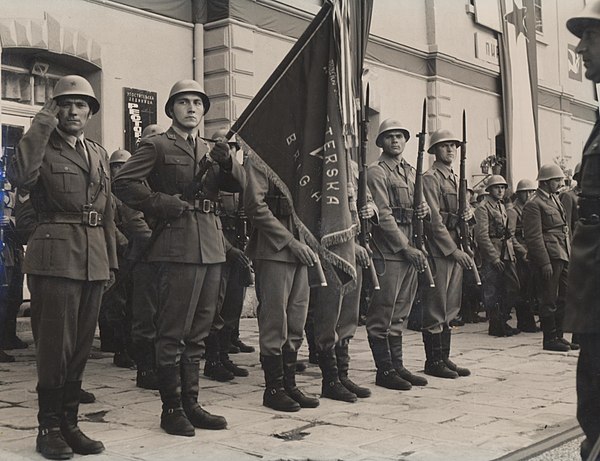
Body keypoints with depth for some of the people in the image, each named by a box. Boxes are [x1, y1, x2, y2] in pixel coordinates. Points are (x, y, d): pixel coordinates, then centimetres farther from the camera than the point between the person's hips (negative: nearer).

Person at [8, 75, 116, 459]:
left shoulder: (99, 154, 18)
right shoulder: (43, 147, 0)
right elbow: (21, 176, -24)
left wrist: (111, 261, 16)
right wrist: (44, 122, -17)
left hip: (93, 262, 6)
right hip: (56, 259, -6)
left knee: (80, 347, 10)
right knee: (55, 345, -2)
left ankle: (69, 422, 19)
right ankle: (49, 427, 10)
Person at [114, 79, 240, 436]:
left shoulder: (211, 150, 21)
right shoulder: (157, 146, 1)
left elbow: (238, 184, 11)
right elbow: (124, 182, -10)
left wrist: (227, 161, -8)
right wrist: (163, 204, -14)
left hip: (212, 247, 7)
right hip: (178, 244, -7)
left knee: (198, 332, 12)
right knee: (173, 332, -4)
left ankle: (191, 404, 20)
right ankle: (172, 409, 5)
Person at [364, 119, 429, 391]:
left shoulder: (411, 172, 19)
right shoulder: (376, 172, -5)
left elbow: (419, 205, 28)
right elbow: (383, 215, -13)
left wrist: (424, 209, 2)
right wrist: (407, 248, -16)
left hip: (410, 250, 8)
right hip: (388, 251, -8)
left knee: (400, 314, 12)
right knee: (382, 314, -3)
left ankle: (397, 366, 18)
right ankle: (385, 370, 3)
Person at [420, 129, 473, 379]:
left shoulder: (456, 179, 19)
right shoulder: (430, 178, -8)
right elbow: (433, 220, -15)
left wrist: (468, 213, 3)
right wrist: (454, 250, -17)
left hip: (455, 249, 9)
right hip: (438, 249, -9)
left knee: (450, 307, 10)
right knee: (436, 307, -4)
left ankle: (444, 358, 17)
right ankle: (433, 361, 3)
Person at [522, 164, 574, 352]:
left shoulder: (555, 198, 17)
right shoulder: (533, 204, -11)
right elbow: (534, 236, -16)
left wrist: (569, 254, 16)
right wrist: (545, 263, -19)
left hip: (563, 256, 9)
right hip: (548, 257, -9)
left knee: (563, 298, 13)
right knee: (549, 299, -1)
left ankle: (558, 335, 22)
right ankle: (550, 339, 7)